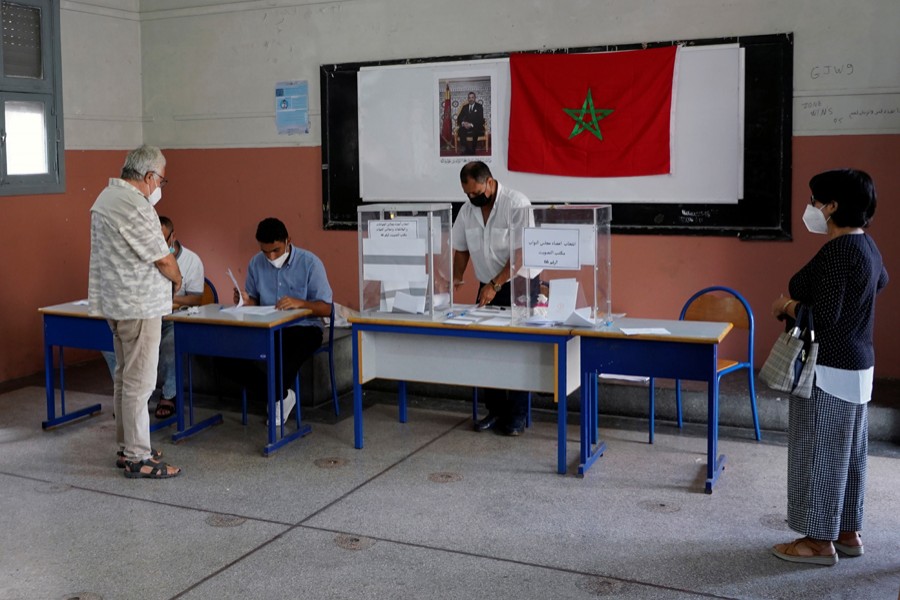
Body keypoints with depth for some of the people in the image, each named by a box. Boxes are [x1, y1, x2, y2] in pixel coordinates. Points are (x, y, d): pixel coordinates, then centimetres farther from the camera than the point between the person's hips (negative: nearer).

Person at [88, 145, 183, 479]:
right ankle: (137, 458, 3)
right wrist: (176, 279, 4)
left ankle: (126, 448, 27)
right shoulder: (135, 206, -21)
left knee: (125, 378, 17)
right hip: (140, 304, -11)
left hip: (116, 301, 11)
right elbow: (163, 259, -16)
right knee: (139, 382, -4)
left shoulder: (106, 197, 12)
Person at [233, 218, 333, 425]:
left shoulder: (310, 263, -9)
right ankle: (282, 395, -9)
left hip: (304, 328, -4)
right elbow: (253, 300, 14)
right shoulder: (256, 263, 3)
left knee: (287, 356, -38)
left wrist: (299, 303, -29)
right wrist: (246, 301, -11)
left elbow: (326, 308, -10)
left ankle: (277, 398, -8)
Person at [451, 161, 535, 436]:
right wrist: (456, 278, -4)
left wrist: (495, 285, -24)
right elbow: (461, 248, 12)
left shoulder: (516, 204, -17)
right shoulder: (467, 210, 3)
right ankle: (495, 410, 16)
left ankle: (517, 415, 6)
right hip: (488, 287, 6)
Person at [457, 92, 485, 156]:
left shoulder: (479, 107, 5)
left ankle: (472, 152, -29)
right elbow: (459, 118, 10)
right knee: (460, 131, -31)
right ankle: (465, 148, -28)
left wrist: (471, 125, -21)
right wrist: (463, 123, -14)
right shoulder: (465, 107, 17)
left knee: (474, 132, -39)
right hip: (466, 126, 3)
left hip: (476, 127, -3)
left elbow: (480, 119, -6)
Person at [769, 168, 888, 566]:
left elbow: (823, 319, -26)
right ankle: (847, 533, 27)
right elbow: (881, 280, 30)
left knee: (819, 452, 0)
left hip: (829, 370, -10)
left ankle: (820, 541, 10)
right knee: (846, 452, 16)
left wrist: (786, 307, -9)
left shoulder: (837, 252, -21)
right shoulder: (866, 246, 9)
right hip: (857, 367, 10)